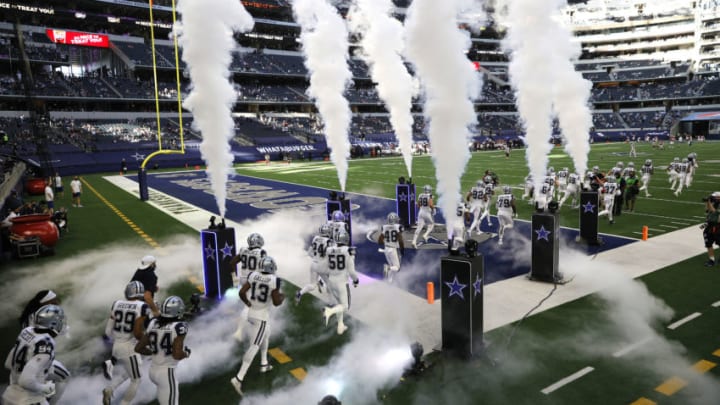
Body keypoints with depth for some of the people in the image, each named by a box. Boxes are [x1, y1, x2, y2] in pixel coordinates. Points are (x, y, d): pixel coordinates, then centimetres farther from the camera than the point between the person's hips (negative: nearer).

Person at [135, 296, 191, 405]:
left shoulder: (153, 324, -1)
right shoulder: (179, 327, -20)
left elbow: (138, 348, 4)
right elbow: (177, 355, -25)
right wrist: (186, 353, -5)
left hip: (153, 370, 8)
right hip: (167, 373, -8)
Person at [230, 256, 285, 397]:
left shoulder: (253, 276, -3)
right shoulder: (274, 280, -19)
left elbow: (241, 292, -3)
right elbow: (276, 303, -15)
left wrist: (248, 303, 14)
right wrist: (282, 297, 6)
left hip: (251, 314, 7)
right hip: (262, 317, -7)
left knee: (266, 336, 29)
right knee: (254, 346, -5)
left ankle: (264, 364, 40)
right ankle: (238, 378, -11)